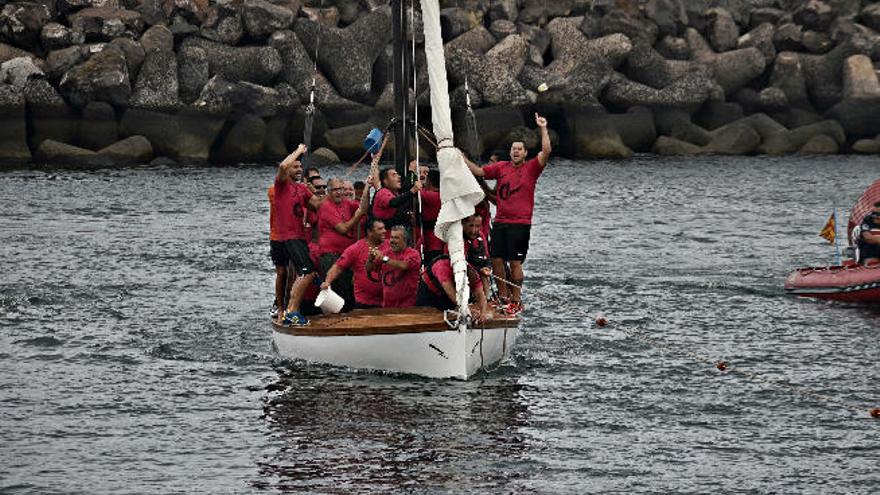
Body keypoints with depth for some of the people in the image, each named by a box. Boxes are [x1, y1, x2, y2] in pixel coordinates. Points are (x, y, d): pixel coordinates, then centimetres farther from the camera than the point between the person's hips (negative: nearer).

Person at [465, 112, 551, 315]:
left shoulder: (531, 168, 1)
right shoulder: (501, 167, 12)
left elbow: (546, 151, -11)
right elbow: (479, 171, 10)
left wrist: (543, 129, -16)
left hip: (520, 224, -4)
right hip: (500, 222, 4)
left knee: (515, 262, -5)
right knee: (497, 260, 3)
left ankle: (516, 301, 4)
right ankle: (503, 297, 14)